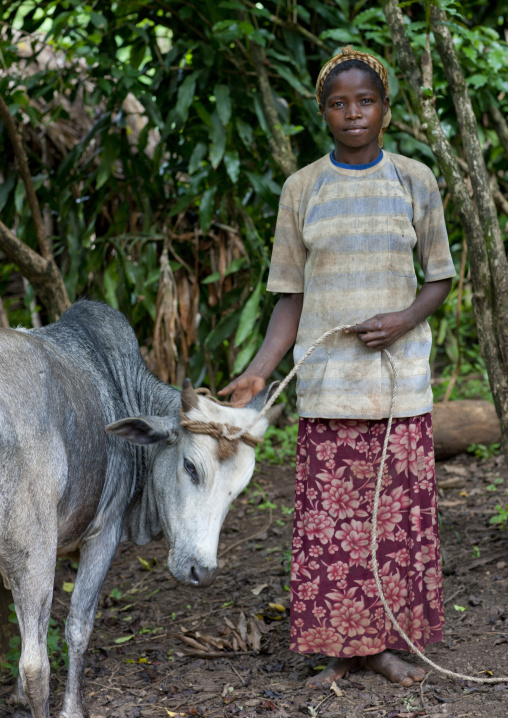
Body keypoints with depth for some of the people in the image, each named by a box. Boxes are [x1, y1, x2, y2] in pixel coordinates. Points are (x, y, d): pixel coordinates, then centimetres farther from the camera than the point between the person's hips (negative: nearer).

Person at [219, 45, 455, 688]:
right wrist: (258, 372, -8)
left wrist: (406, 319, -12)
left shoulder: (413, 181, 3)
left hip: (400, 371, 0)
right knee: (328, 513, -1)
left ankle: (387, 642, 14)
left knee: (400, 507, 3)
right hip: (328, 378, 0)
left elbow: (440, 276, 8)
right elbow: (291, 298, 5)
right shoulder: (302, 190, 4)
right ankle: (340, 649, 9)